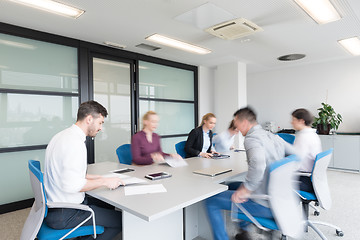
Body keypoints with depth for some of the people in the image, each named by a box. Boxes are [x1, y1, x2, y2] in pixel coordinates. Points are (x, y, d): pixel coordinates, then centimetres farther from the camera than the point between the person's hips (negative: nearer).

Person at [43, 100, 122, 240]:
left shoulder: (62, 136, 9)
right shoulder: (74, 142, -24)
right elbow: (71, 185, -30)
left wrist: (95, 178, 12)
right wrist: (104, 182, -18)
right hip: (64, 215, -10)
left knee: (109, 205, 18)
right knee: (121, 219, -11)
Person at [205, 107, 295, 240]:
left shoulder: (251, 138, -19)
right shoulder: (273, 136, 7)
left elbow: (257, 165, -38)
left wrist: (245, 190, -26)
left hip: (265, 206, -9)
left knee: (211, 201, -3)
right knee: (234, 185, 31)